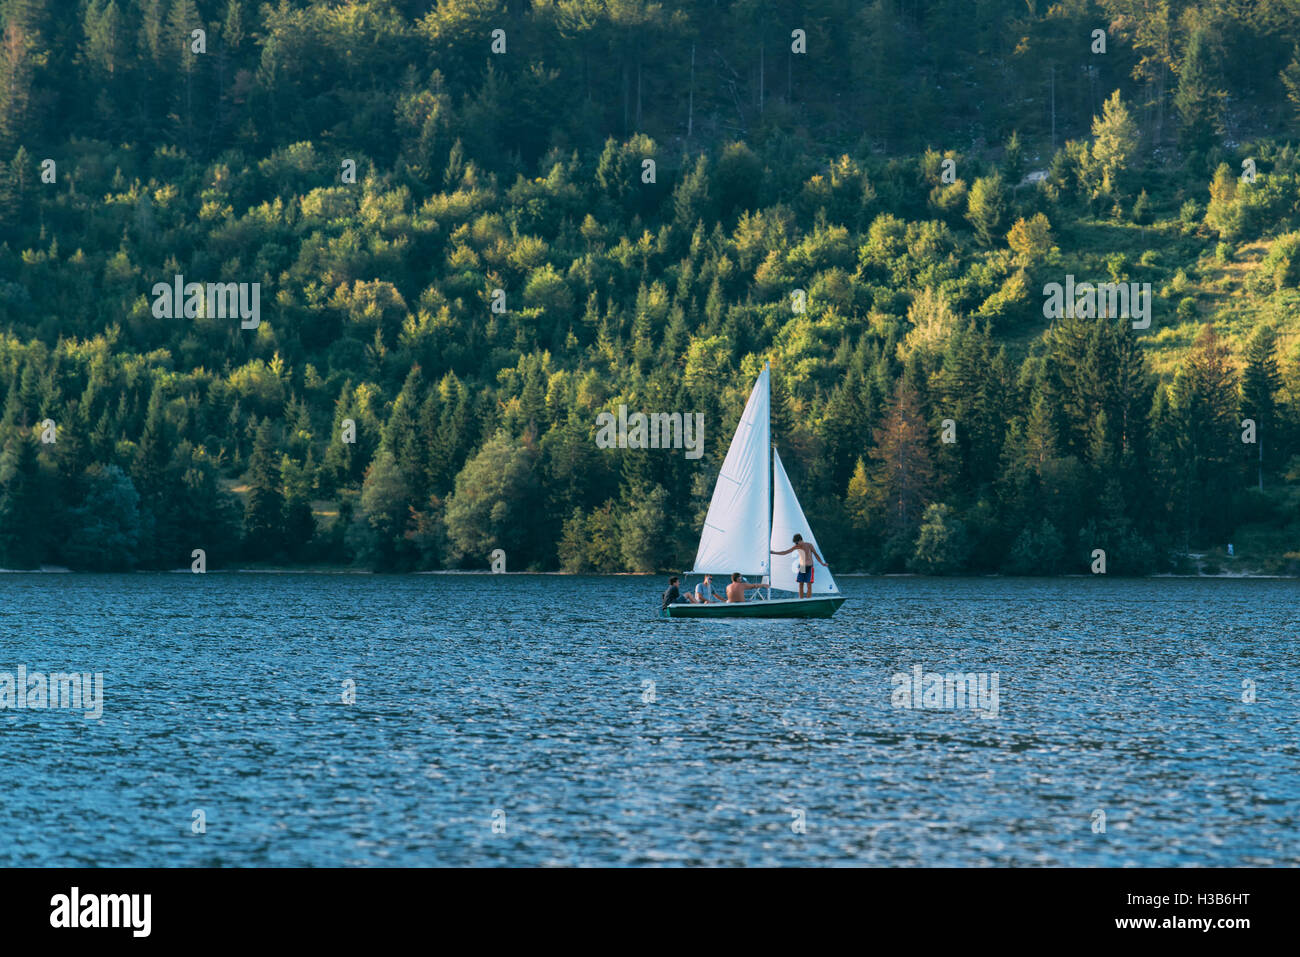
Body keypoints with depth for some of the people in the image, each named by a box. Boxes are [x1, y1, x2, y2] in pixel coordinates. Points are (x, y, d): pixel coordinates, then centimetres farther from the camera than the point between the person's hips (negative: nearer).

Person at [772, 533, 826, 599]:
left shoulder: (809, 545, -8)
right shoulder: (796, 546, 2)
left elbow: (816, 555, -5)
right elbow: (785, 552, 5)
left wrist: (822, 563, -16)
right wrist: (774, 553, 2)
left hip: (809, 567, -4)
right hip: (801, 567, 4)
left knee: (809, 585, -6)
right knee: (801, 585, 1)